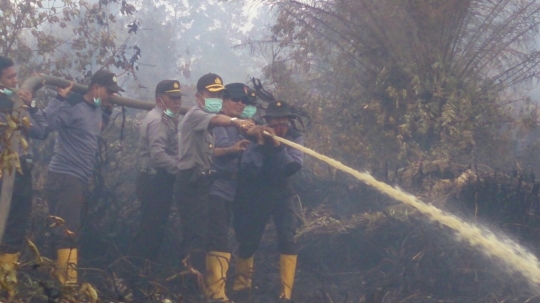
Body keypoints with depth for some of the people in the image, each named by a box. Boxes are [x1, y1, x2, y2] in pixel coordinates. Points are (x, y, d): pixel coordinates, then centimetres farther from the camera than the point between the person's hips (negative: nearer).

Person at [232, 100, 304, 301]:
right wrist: (260, 145, -34)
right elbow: (247, 169, -23)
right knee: (248, 241, 7)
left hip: (282, 194, 0)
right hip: (257, 196, 0)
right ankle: (241, 282, 34)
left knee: (287, 240, -16)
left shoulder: (295, 138, -11)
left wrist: (278, 145, -36)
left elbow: (294, 166, -25)